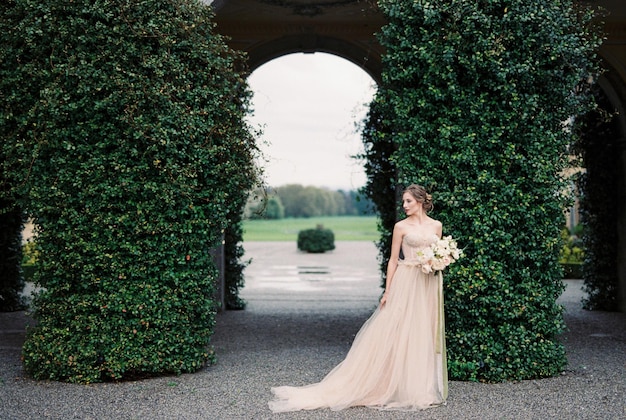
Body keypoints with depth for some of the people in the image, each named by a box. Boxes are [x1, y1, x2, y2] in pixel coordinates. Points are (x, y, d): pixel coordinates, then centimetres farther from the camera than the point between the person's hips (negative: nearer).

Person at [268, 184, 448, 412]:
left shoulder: (436, 225, 9)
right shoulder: (401, 227, -1)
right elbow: (393, 260, -1)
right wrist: (387, 291, -5)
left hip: (429, 285, 3)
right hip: (406, 284, -3)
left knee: (426, 334, 7)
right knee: (397, 333, -4)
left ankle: (424, 387, 16)